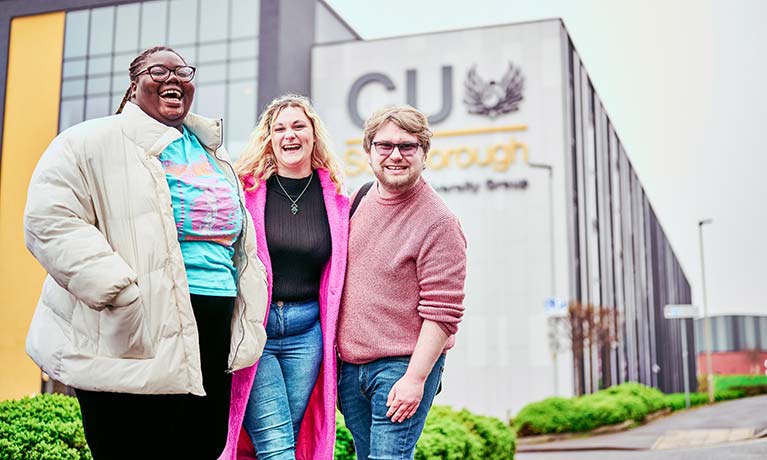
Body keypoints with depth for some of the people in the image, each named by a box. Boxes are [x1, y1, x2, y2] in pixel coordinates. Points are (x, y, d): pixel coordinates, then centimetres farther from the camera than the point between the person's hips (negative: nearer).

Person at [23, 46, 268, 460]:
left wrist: (248, 327, 17)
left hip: (212, 333, 7)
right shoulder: (93, 142, -1)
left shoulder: (213, 154, 21)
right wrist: (120, 290, -21)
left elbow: (238, 234, 27)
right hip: (136, 341, -7)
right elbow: (51, 222, -13)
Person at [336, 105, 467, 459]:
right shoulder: (357, 204, 9)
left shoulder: (439, 222, -12)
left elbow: (442, 313, -15)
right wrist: (333, 351, 17)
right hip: (350, 366, 7)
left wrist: (415, 378, -17)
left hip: (403, 365, -6)